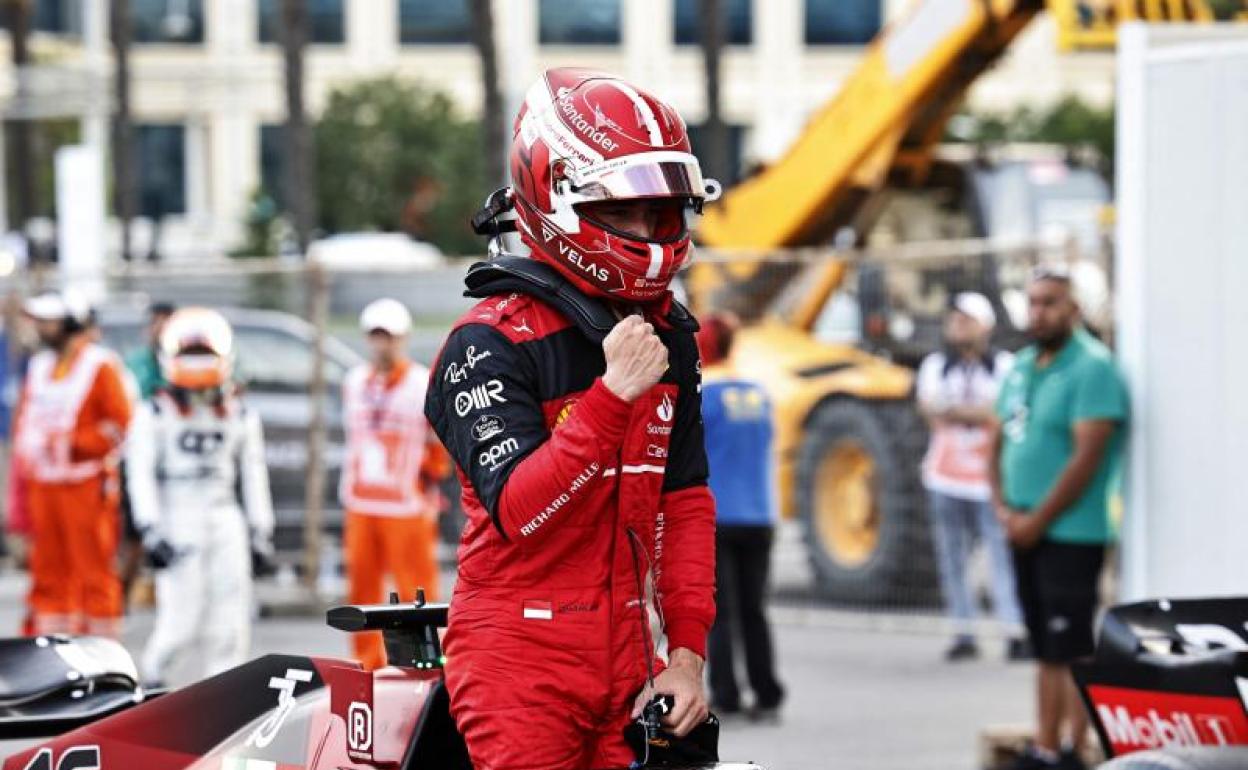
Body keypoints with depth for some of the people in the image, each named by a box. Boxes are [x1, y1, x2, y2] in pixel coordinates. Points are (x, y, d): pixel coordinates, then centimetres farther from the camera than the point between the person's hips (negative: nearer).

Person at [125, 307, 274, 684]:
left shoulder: (240, 416, 12)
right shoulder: (155, 413, 0)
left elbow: (253, 475, 17)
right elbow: (140, 473, -4)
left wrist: (260, 531, 12)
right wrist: (151, 532, -12)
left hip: (225, 522, 4)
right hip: (176, 521, -4)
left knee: (229, 624, -2)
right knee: (181, 621, -9)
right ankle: (151, 682, 14)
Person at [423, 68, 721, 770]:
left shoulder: (667, 336, 11)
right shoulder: (490, 343, -12)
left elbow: (684, 502, 13)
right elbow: (517, 510, -22)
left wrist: (688, 652, 5)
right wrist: (614, 393, -28)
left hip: (625, 659, 6)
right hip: (521, 661, -6)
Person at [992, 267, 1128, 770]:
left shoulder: (1091, 369, -12)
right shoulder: (1022, 366, 14)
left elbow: (1086, 458, -18)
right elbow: (999, 441, 18)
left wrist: (1037, 520, -15)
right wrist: (1004, 507, 2)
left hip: (1071, 534, -8)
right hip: (1025, 533, 8)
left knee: (1072, 653, -7)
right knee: (1047, 652, 12)